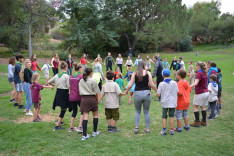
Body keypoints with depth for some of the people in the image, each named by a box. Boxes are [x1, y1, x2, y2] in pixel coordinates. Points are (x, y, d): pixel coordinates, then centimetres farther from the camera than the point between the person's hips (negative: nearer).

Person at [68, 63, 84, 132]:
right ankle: (80, 127, -3)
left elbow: (70, 86, 14)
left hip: (71, 96, 6)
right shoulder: (81, 76, -9)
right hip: (78, 96, -6)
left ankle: (71, 127, 22)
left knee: (74, 111, 18)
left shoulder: (71, 77, 8)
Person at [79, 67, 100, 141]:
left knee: (85, 116, 3)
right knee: (95, 115, 15)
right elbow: (96, 93, -3)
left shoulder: (81, 81, 7)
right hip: (92, 99, -4)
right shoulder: (92, 81, -8)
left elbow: (80, 92, 9)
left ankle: (84, 135, -2)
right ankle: (95, 132, 25)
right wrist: (97, 100, 10)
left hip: (83, 99, 4)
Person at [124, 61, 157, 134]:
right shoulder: (147, 73, -1)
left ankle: (136, 127, 10)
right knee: (146, 112, 13)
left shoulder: (134, 73, -1)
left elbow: (130, 85, -4)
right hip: (146, 93, 0)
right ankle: (147, 128, 18)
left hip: (137, 93, 0)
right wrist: (157, 91, 9)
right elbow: (152, 85, -5)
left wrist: (126, 92, 11)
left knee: (137, 111, 17)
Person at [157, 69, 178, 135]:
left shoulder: (161, 84, -10)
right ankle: (171, 130, 15)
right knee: (171, 116, 11)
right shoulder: (174, 83, -5)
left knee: (164, 117, 10)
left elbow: (158, 95, -10)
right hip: (172, 103, 1)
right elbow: (177, 92, 0)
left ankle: (164, 130, 12)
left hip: (165, 103, -1)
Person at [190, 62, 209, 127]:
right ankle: (204, 121, 21)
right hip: (206, 92, 8)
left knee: (195, 106, 1)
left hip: (200, 93, -8)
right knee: (203, 107, 16)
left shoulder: (199, 73, -17)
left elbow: (196, 83, -30)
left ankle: (197, 122, 1)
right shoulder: (205, 73, 10)